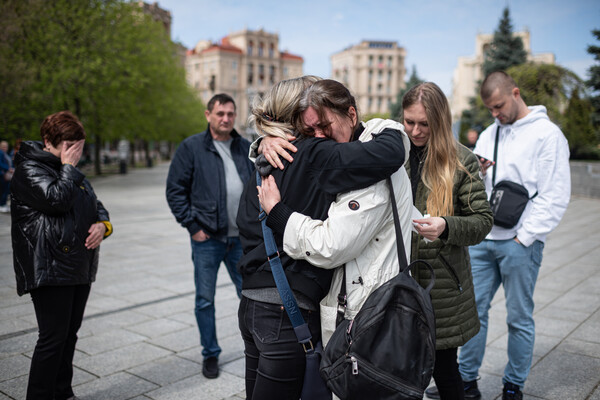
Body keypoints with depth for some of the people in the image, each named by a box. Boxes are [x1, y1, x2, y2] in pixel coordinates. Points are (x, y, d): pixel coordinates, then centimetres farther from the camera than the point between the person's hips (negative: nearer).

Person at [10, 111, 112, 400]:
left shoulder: (71, 172, 19)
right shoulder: (29, 170, -7)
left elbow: (95, 205, 20)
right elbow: (57, 200, -23)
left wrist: (102, 224, -1)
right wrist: (68, 167, -9)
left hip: (79, 267, 8)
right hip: (49, 269, -8)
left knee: (69, 334, 14)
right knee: (53, 337, -6)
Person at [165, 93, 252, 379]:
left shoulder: (246, 148, 8)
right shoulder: (192, 147, -2)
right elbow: (175, 190, -3)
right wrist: (192, 225, -9)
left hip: (241, 238, 3)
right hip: (207, 238, -2)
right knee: (205, 299, 8)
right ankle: (210, 354, 26)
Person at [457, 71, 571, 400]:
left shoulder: (547, 134, -5)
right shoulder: (489, 134, 14)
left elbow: (555, 197, -9)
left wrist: (524, 237, -11)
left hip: (520, 243, -5)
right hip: (482, 239, 5)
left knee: (519, 318, 7)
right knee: (474, 310, 8)